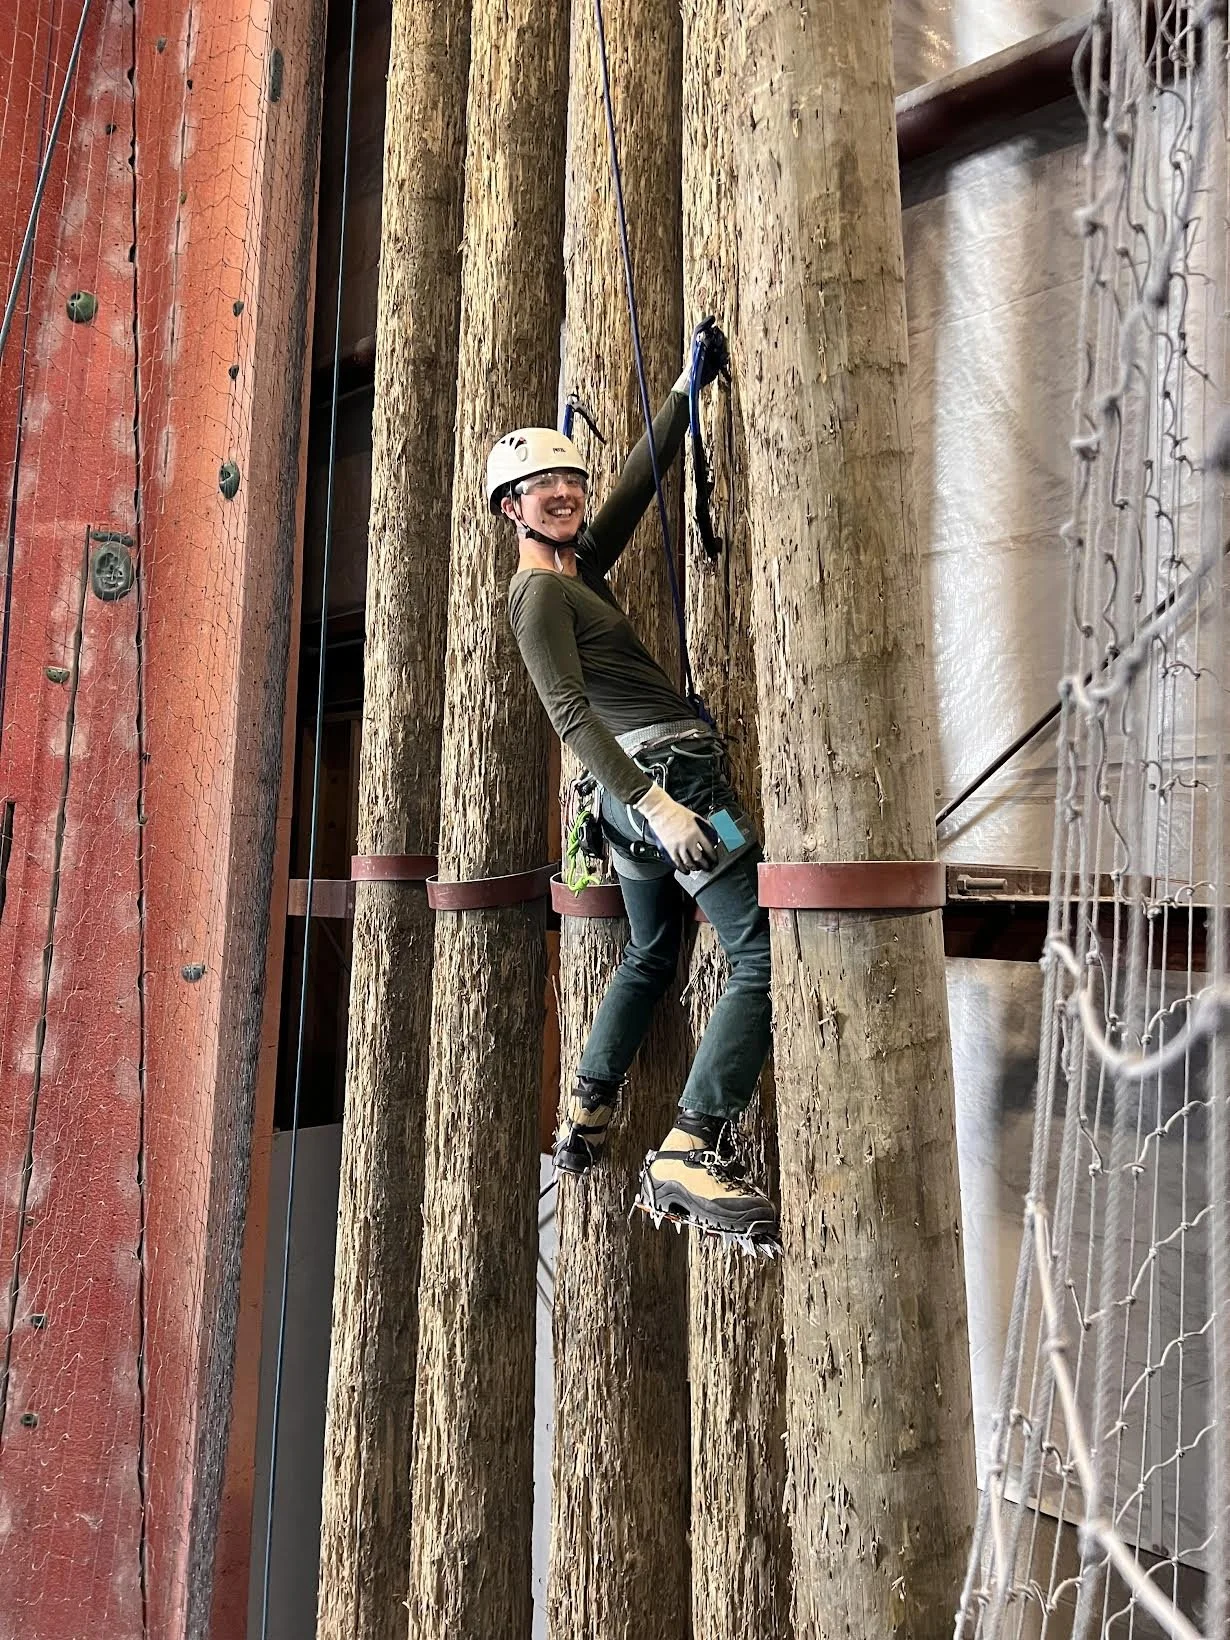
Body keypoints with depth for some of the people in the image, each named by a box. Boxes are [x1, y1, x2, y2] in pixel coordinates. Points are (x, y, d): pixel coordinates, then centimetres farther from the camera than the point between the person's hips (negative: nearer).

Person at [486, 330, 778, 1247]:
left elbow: (641, 484, 29)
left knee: (651, 955, 25)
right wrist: (659, 804, -25)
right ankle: (692, 1155, -22)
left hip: (635, 792, 10)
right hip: (670, 773, -10)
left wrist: (688, 391, 31)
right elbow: (570, 713, -17)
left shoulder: (578, 569, 21)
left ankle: (586, 1120, 32)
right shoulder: (538, 591, -5)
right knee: (766, 954, -15)